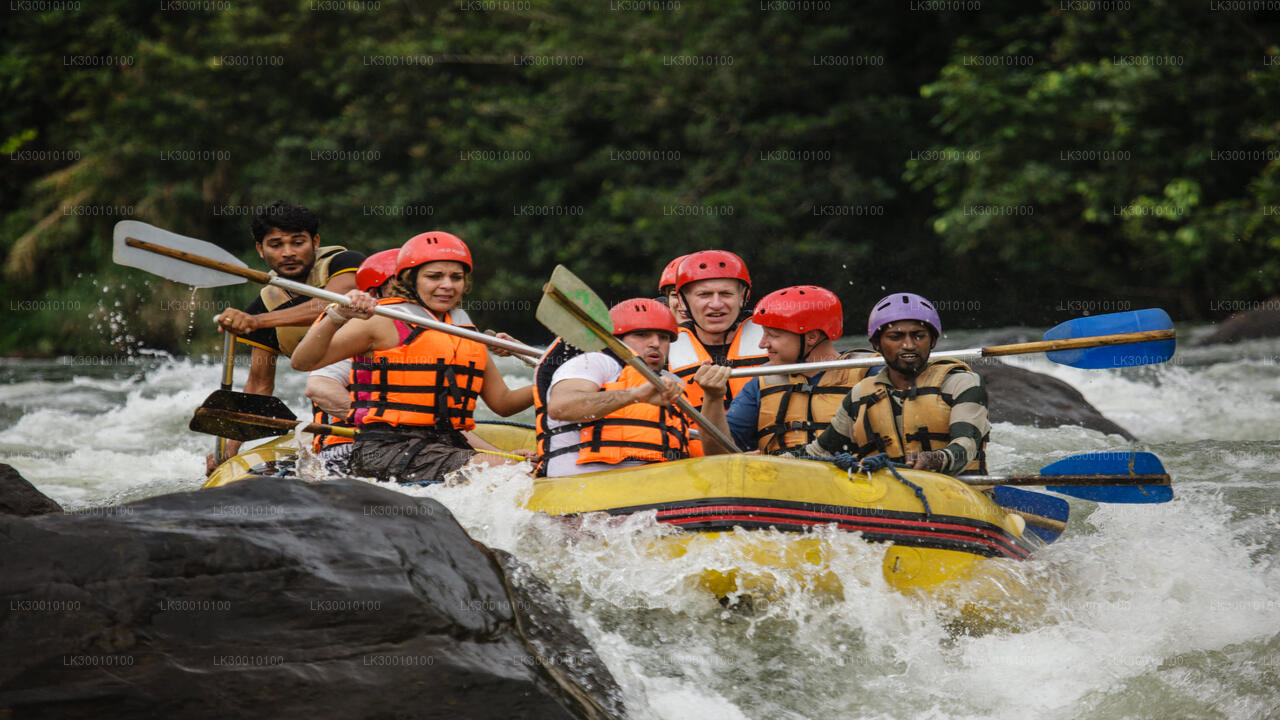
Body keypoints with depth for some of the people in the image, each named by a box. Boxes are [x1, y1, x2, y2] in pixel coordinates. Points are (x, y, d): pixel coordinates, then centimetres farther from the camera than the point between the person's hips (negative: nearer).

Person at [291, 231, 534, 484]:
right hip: (387, 450, -7)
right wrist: (337, 316, -23)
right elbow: (303, 361, -8)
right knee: (494, 469, -28)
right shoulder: (382, 322, 0)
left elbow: (502, 402, 25)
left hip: (448, 443, 7)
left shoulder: (467, 332, 20)